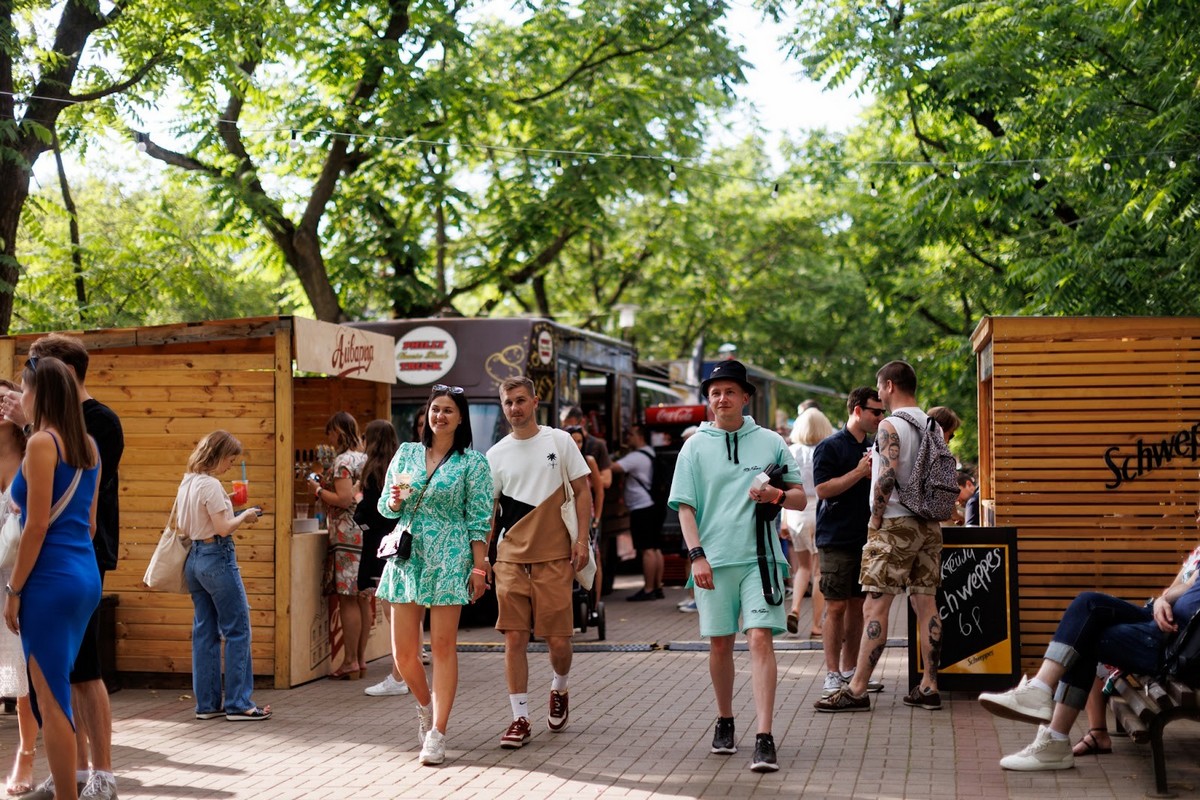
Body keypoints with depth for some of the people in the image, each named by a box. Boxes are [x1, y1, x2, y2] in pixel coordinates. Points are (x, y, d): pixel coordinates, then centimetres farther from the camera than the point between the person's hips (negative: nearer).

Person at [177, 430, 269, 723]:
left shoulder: (187, 483, 11)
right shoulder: (211, 485, -16)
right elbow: (223, 528, -19)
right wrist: (245, 516, -2)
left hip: (194, 558, 9)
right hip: (216, 557, -9)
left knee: (205, 632, 11)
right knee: (237, 630, -2)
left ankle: (207, 703, 14)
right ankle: (238, 704, -1)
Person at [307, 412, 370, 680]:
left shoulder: (343, 461, -12)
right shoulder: (364, 458, 14)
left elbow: (344, 499, -20)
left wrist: (318, 490, -5)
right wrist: (326, 488, 19)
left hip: (347, 535, -9)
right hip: (367, 534, 9)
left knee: (347, 599, -6)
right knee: (362, 599, 9)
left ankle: (350, 662, -4)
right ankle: (361, 659, 13)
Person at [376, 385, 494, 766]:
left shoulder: (473, 462, 1)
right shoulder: (406, 453, 11)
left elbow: (479, 520, -2)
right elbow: (384, 506, 14)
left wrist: (479, 566, -8)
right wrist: (395, 501, -9)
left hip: (449, 559, -4)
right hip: (406, 555, 4)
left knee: (443, 646, -4)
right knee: (403, 651, 4)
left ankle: (437, 733, 2)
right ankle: (425, 702, 33)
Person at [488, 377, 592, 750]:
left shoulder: (559, 441, 3)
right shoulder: (496, 454, 9)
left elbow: (582, 490, 4)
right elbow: (489, 510, 12)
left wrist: (582, 538, -6)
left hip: (554, 556, -2)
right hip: (510, 559, 2)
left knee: (558, 639, -2)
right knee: (514, 638, -4)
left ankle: (559, 690, 29)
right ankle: (520, 719, 3)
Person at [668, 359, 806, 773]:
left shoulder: (770, 442, 8)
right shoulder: (695, 447, 8)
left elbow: (801, 499, 10)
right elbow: (685, 506, 5)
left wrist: (776, 495, -11)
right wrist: (697, 555, -6)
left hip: (760, 556, -1)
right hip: (714, 560, 1)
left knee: (760, 639, -11)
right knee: (719, 643, 8)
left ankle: (764, 739, -14)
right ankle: (724, 722, 28)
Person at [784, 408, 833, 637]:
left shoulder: (793, 452, 0)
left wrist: (784, 520, 5)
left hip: (798, 514, 2)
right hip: (823, 514, -2)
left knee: (803, 566, 19)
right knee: (819, 570, 5)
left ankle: (794, 608, -2)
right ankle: (816, 624, 6)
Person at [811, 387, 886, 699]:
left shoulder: (874, 447, 15)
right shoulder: (830, 446, -5)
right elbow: (823, 488, -14)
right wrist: (860, 472, -16)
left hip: (866, 536, 7)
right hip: (837, 539, -7)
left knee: (858, 606, 9)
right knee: (836, 607, -5)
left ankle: (850, 670, 16)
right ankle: (832, 674, -2)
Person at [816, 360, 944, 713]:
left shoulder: (890, 426, -11)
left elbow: (887, 477, -21)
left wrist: (876, 519, -11)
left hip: (895, 525, -8)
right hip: (929, 524, 8)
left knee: (875, 606, -6)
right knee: (926, 604, 8)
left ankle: (857, 689, -5)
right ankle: (929, 687, 10)